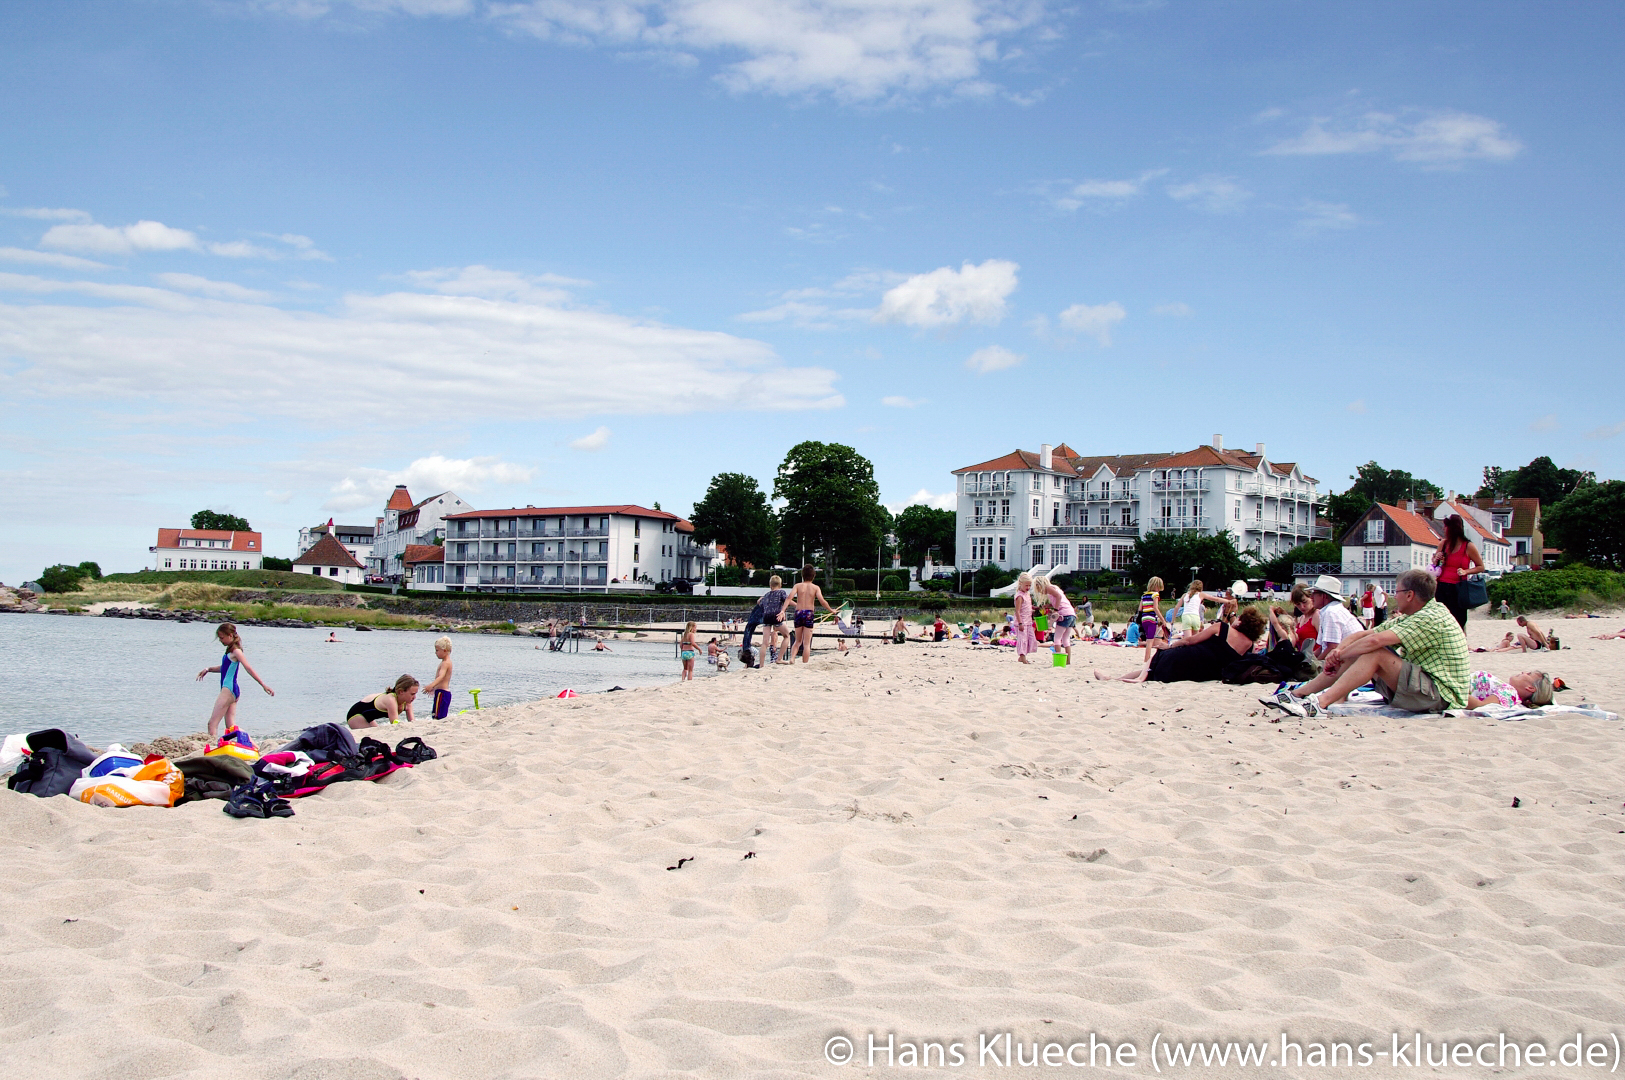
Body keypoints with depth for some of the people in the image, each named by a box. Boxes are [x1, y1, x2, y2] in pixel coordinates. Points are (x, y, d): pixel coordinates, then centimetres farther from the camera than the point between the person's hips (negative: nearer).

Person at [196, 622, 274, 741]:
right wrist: (208, 669, 25)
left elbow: (249, 668, -16)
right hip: (232, 690, 9)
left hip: (229, 689, -9)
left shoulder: (236, 651, -10)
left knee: (212, 723, -10)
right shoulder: (231, 650, 16)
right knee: (231, 727, 5)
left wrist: (263, 685, -20)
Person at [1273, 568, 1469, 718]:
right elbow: (1363, 635, 8)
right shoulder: (1410, 618, 12)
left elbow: (1375, 640, -28)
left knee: (1376, 654, -25)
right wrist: (1338, 650, -11)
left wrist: (1340, 656, -15)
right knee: (1357, 654, 2)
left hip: (1441, 695, -10)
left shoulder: (1432, 618, -19)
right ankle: (1297, 693, 2)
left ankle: (1319, 703, -31)